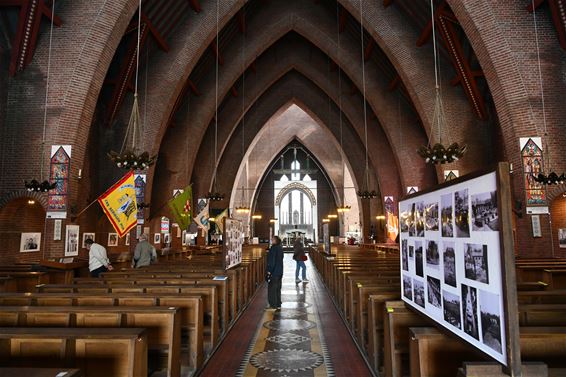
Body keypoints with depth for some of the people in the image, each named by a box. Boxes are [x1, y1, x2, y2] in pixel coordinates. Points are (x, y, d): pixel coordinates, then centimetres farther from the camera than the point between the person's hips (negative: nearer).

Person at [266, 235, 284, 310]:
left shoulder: (273, 248, -17)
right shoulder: (280, 248, 9)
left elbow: (272, 261, -20)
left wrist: (269, 271, -16)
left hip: (274, 272, -9)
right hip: (279, 272, 9)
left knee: (271, 289, -1)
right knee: (277, 289, 14)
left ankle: (273, 305, 3)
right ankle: (278, 304, 20)